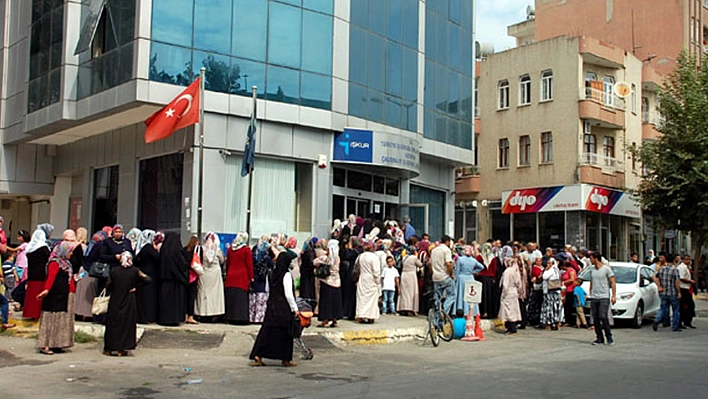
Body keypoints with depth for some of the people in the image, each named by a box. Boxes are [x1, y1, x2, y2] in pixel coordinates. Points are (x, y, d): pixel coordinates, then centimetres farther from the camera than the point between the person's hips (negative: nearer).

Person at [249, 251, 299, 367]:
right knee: (284, 332, 2)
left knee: (267, 331, 8)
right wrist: (295, 309, -9)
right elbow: (288, 294, -15)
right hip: (283, 308, -7)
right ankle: (285, 359, 9)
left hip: (271, 307, 7)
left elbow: (271, 291, 14)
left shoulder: (274, 274, 9)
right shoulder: (286, 275, -12)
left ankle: (258, 356, 5)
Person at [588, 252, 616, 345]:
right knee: (595, 319, 3)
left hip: (604, 297, -6)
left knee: (603, 317, -15)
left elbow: (613, 283, -4)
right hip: (594, 298, 6)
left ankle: (609, 337, -2)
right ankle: (599, 338, 9)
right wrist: (590, 294, 15)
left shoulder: (606, 268, -3)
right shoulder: (592, 270, 15)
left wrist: (613, 296, -11)